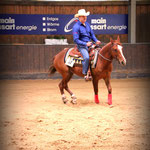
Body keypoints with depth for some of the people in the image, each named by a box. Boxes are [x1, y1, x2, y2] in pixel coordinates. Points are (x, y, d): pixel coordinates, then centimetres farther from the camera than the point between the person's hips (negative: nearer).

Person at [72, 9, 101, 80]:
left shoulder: (87, 24, 12)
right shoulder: (76, 27, -11)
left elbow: (92, 34, 20)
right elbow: (76, 40, -15)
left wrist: (96, 41, 1)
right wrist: (85, 44, -22)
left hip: (89, 44, 8)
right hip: (82, 46, -8)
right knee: (86, 57, -31)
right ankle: (85, 74, -20)